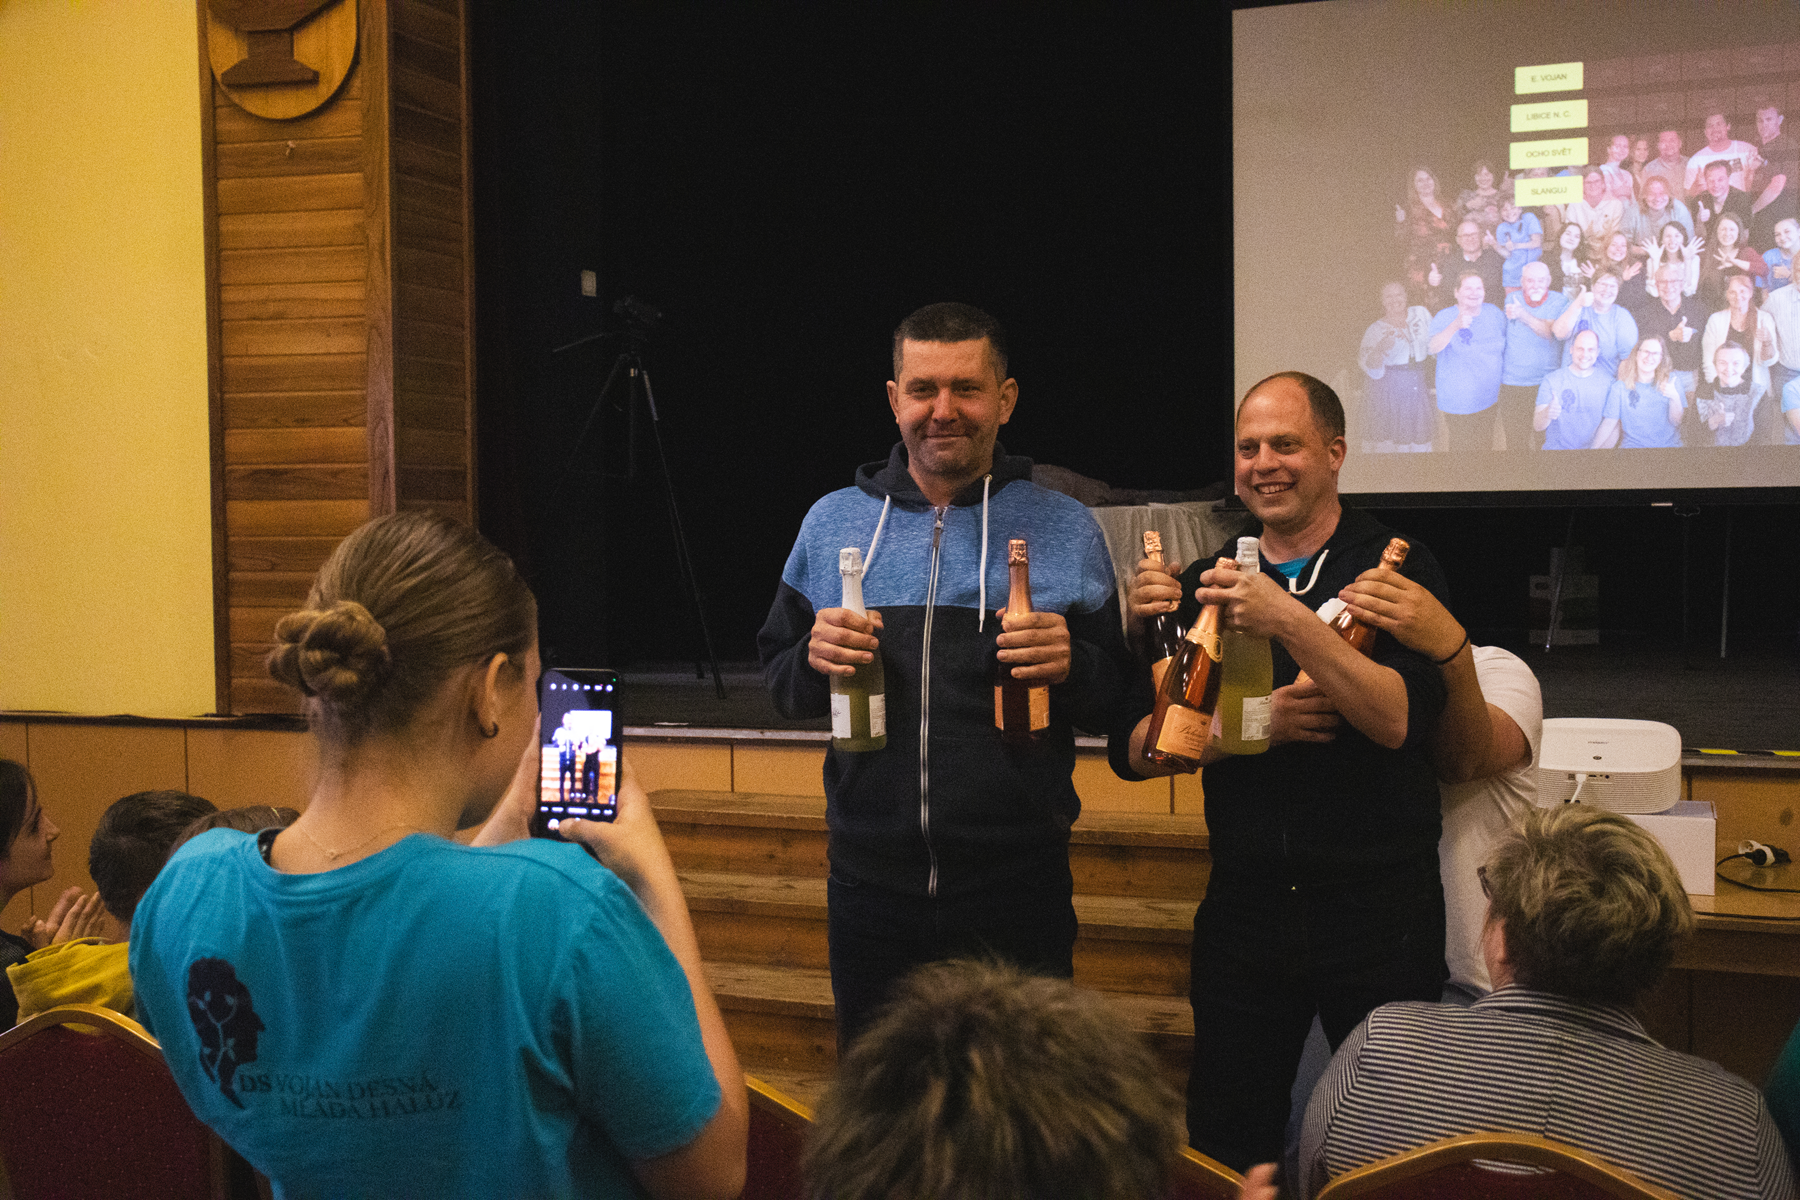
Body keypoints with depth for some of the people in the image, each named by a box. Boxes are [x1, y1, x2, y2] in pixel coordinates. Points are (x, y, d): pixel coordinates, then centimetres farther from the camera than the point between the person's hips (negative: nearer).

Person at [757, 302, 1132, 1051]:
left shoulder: (1065, 529, 2)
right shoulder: (831, 523, 7)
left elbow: (1123, 701, 3)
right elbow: (777, 679, 11)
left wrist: (1072, 664, -17)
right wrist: (814, 659, -10)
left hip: (1017, 888, -1)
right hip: (870, 882, 2)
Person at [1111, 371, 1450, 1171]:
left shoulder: (1397, 569, -3)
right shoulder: (1207, 586, 7)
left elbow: (1399, 718, -19)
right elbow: (1132, 750, 1)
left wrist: (1291, 623, -29)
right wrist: (1252, 723, -14)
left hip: (1377, 911, -3)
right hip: (1245, 909, 3)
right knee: (1223, 1153, 12)